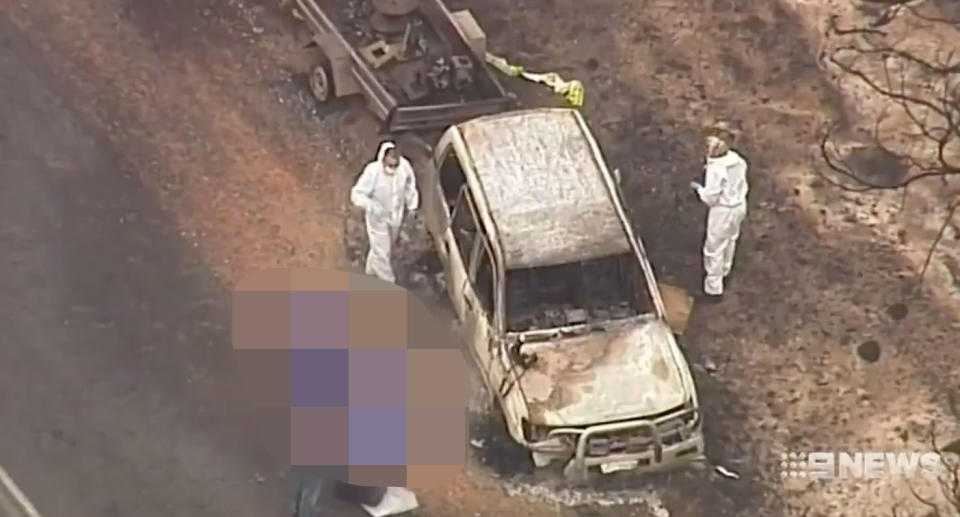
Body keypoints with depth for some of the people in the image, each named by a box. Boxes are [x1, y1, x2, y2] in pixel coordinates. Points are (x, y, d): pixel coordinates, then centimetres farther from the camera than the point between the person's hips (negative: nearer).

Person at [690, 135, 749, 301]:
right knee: (730, 239, 30)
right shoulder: (737, 160, -7)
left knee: (715, 248, 7)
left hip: (723, 211, -8)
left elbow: (710, 198, -22)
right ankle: (724, 270, 53)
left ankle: (714, 288, 16)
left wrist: (698, 188, -4)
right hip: (739, 206, 8)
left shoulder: (716, 169, -28)